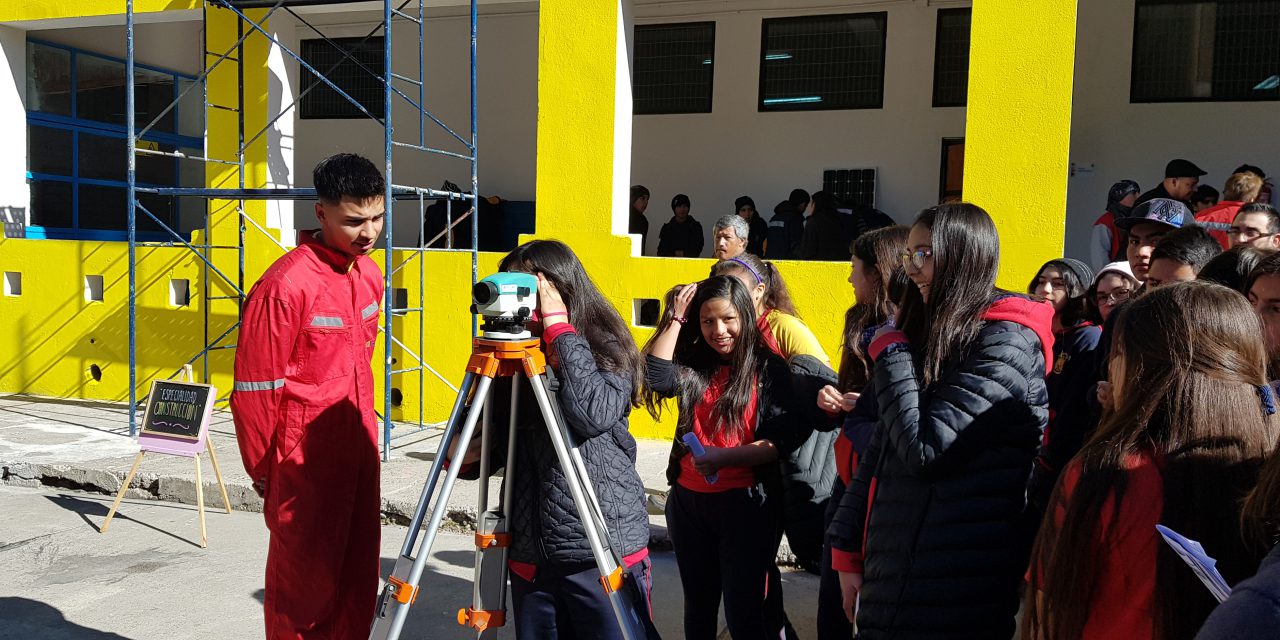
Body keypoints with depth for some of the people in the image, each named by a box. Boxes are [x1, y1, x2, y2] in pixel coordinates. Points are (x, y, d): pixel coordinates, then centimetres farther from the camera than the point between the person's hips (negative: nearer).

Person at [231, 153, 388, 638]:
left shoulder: (370, 276, 4)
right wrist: (261, 467, -6)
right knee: (305, 580, 8)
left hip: (359, 452, 7)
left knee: (359, 573, 15)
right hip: (305, 459, -7)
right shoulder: (287, 284, -19)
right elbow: (254, 385, -14)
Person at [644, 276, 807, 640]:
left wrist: (724, 457, -24)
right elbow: (655, 376, -13)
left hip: (745, 503, -4)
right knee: (698, 608, 19)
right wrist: (676, 318, -7)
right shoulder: (693, 365, 6)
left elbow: (785, 437, -14)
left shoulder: (768, 367, -5)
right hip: (688, 501, 5)